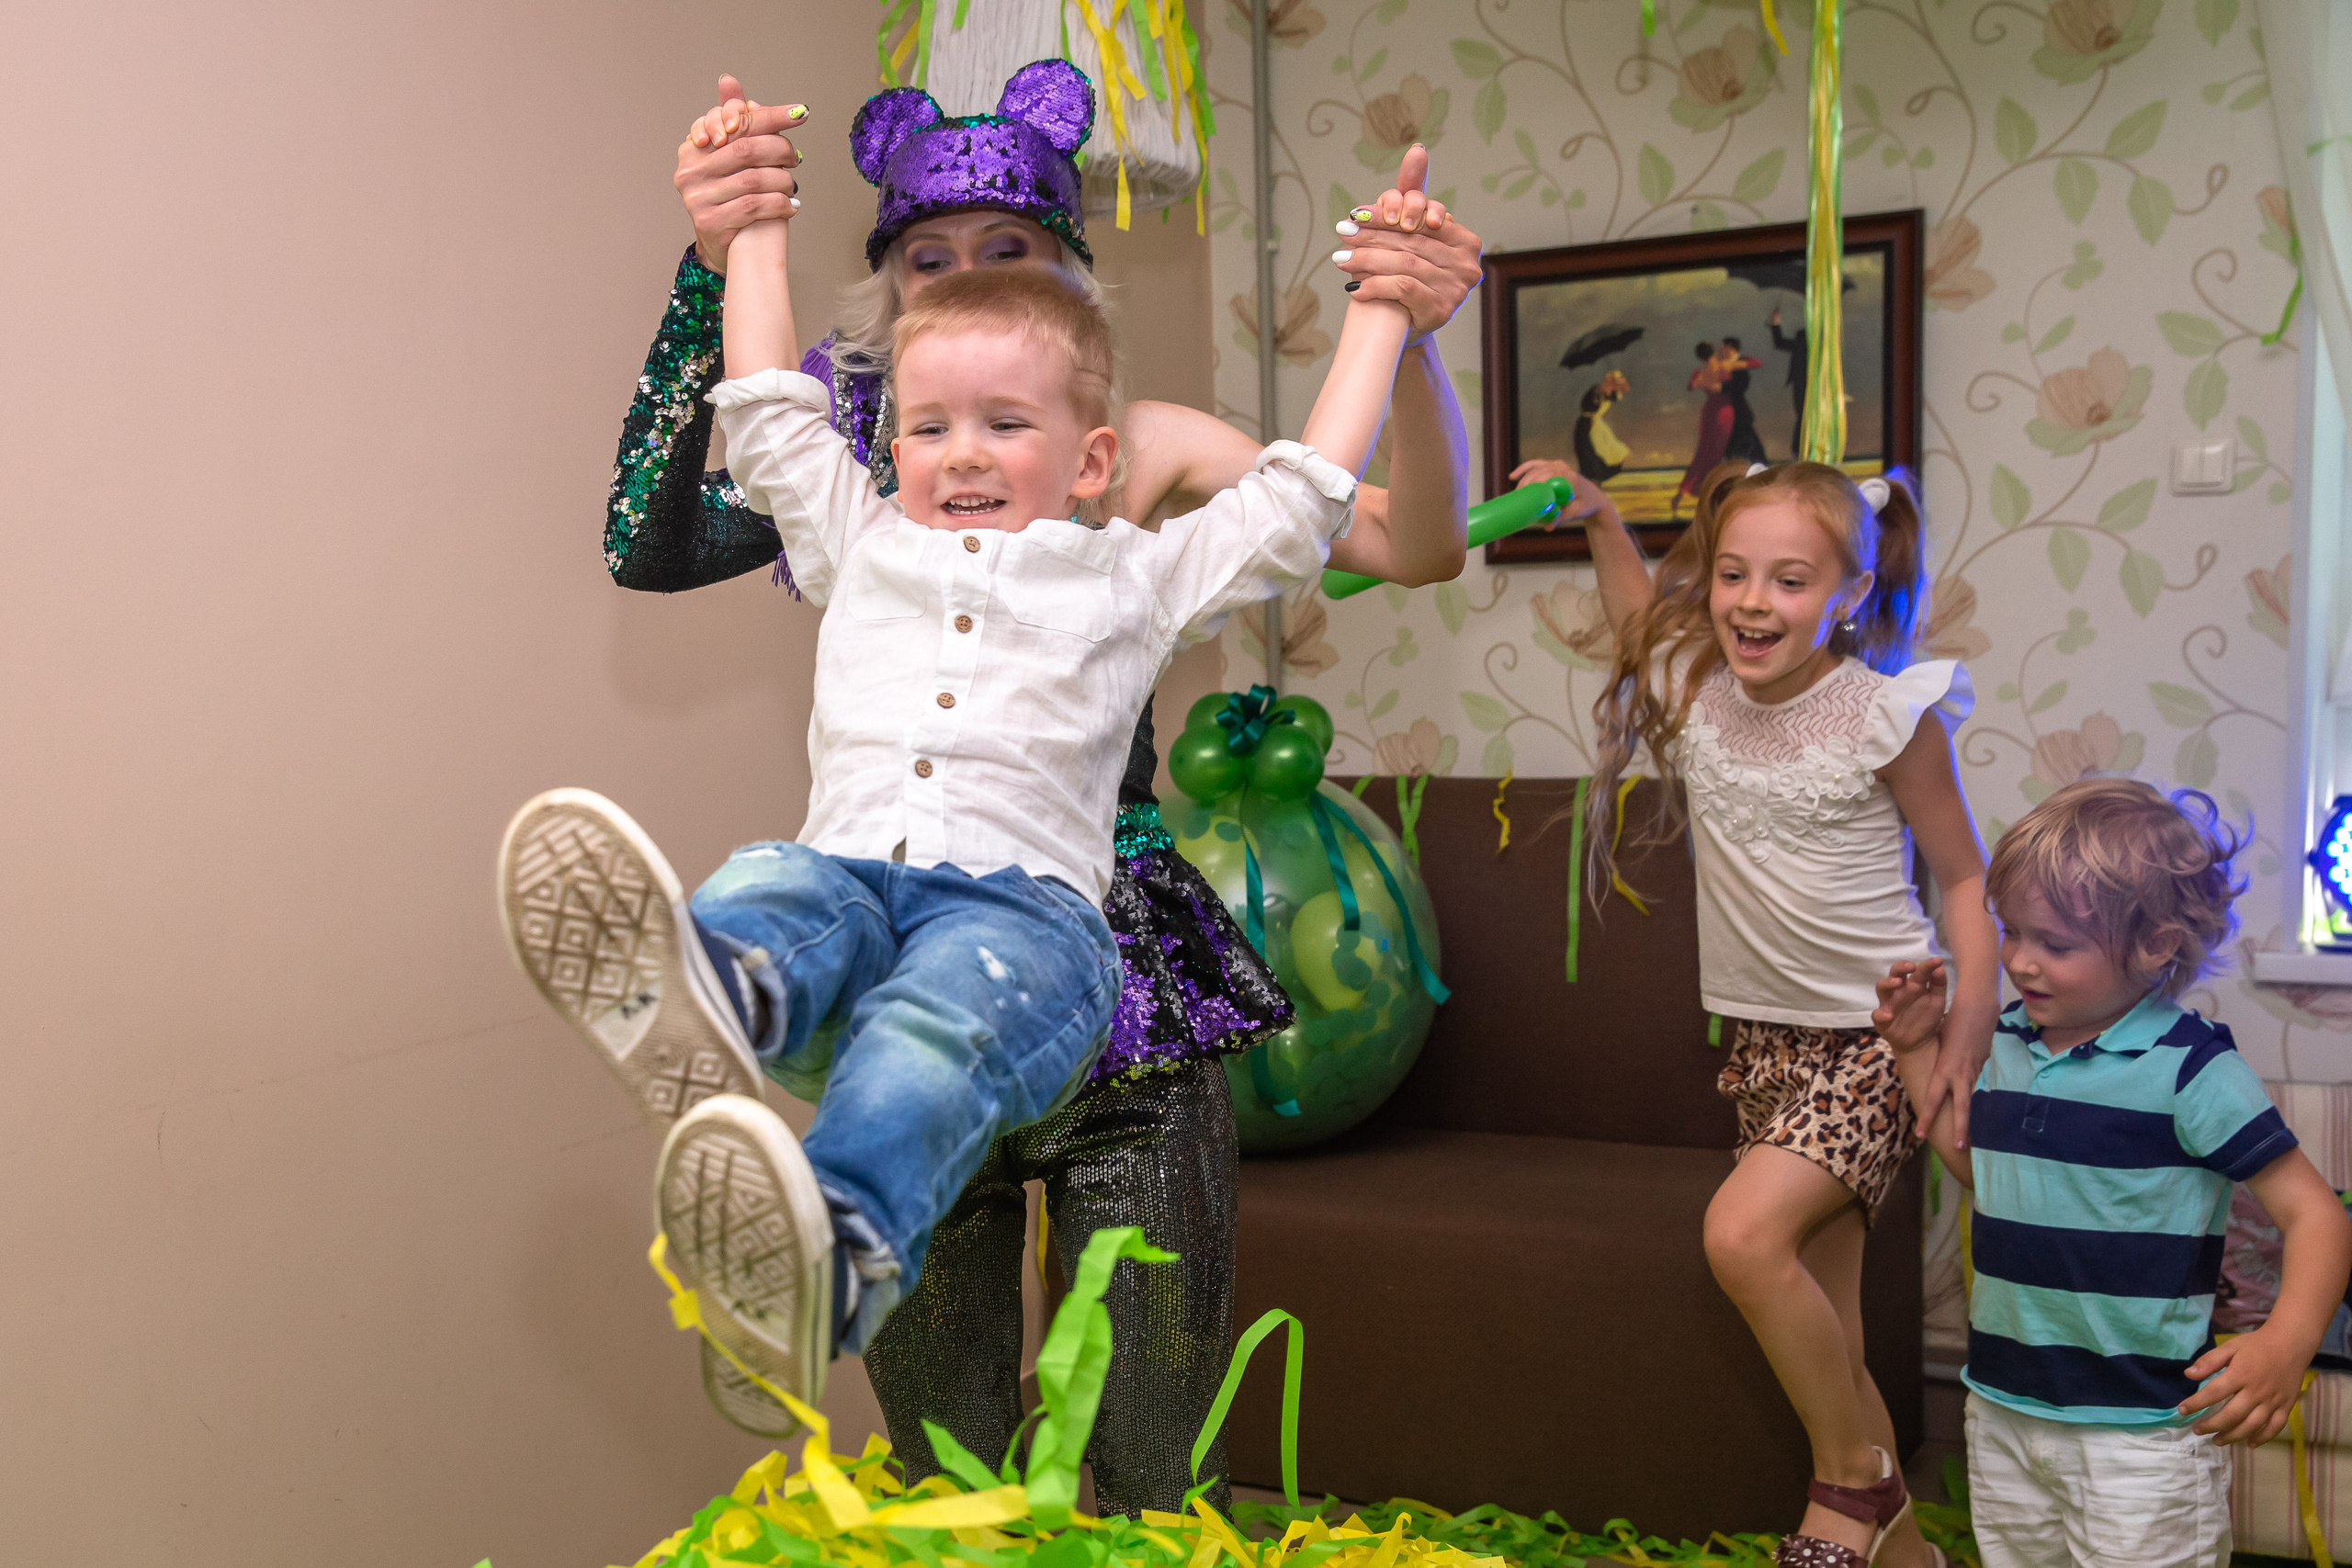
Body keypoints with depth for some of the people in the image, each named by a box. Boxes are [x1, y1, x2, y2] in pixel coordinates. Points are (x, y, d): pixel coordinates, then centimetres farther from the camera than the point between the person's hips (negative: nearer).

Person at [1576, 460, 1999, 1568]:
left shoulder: (1889, 713, -14)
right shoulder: (1690, 684, -3)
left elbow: (1965, 879, -6)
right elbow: (1636, 618, 22)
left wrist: (1964, 1061, -12)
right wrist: (1598, 521, 6)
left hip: (1877, 1031, -5)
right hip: (1765, 1034, 5)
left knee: (1744, 1232, -24)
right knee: (1822, 1331, 9)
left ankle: (1853, 1478, -1)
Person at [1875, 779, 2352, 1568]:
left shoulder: (2190, 1067, -16)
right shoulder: (2006, 1043, 3)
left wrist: (2286, 1344, -32)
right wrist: (1918, 1049, 12)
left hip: (2140, 1434, -6)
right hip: (2002, 1408, 6)